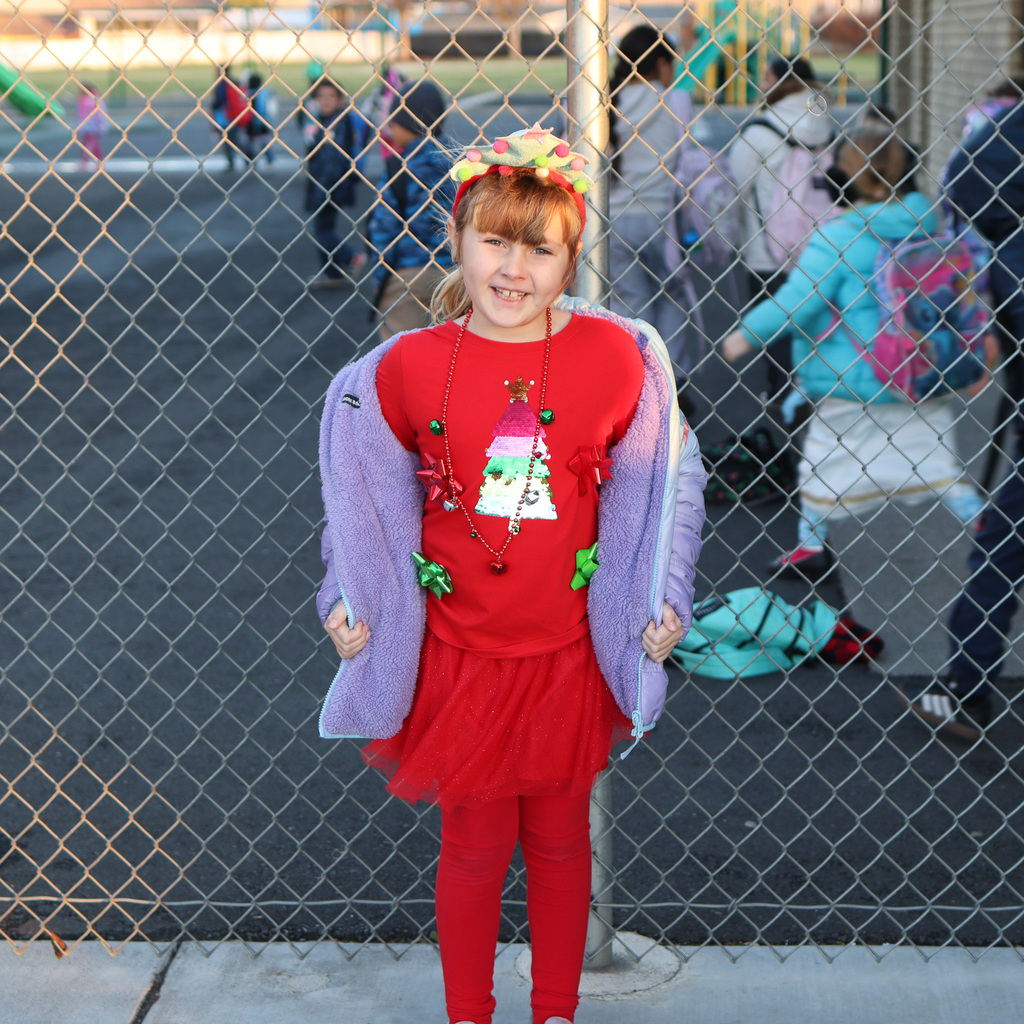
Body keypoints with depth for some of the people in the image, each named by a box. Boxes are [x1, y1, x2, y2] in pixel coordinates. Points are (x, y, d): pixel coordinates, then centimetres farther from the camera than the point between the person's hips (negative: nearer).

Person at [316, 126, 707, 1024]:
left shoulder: (616, 357, -8)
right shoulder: (408, 366, -9)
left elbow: (662, 479, 4)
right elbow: (371, 491, 6)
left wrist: (662, 600, 1)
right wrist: (351, 599, 3)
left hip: (570, 652, 1)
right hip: (458, 654, -1)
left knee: (560, 839, 18)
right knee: (474, 847, 12)